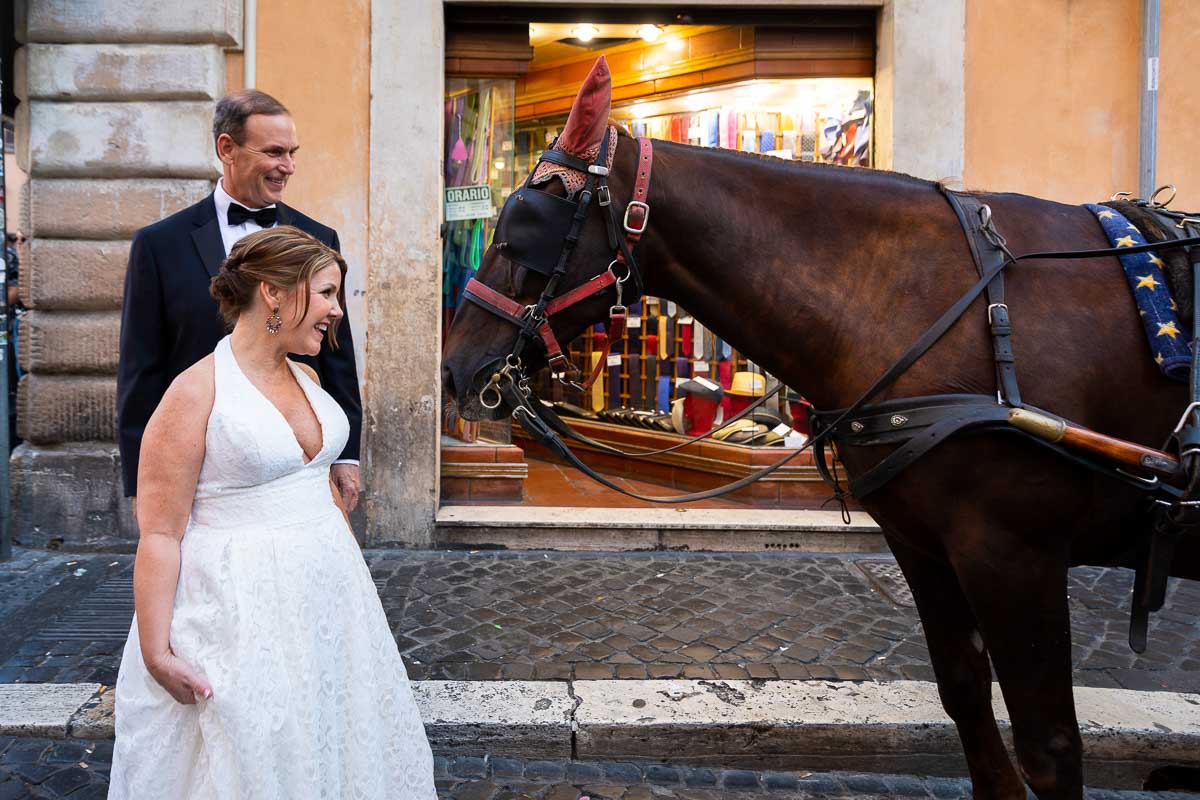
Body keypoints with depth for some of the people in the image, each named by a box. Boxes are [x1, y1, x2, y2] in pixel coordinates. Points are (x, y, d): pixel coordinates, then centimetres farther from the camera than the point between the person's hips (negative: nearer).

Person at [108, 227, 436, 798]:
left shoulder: (307, 378, 7)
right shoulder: (195, 392, -14)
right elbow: (160, 534, -14)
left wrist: (354, 572, 18)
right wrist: (157, 653, -16)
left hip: (327, 593, 7)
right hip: (239, 600, -7)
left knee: (336, 744, 16)